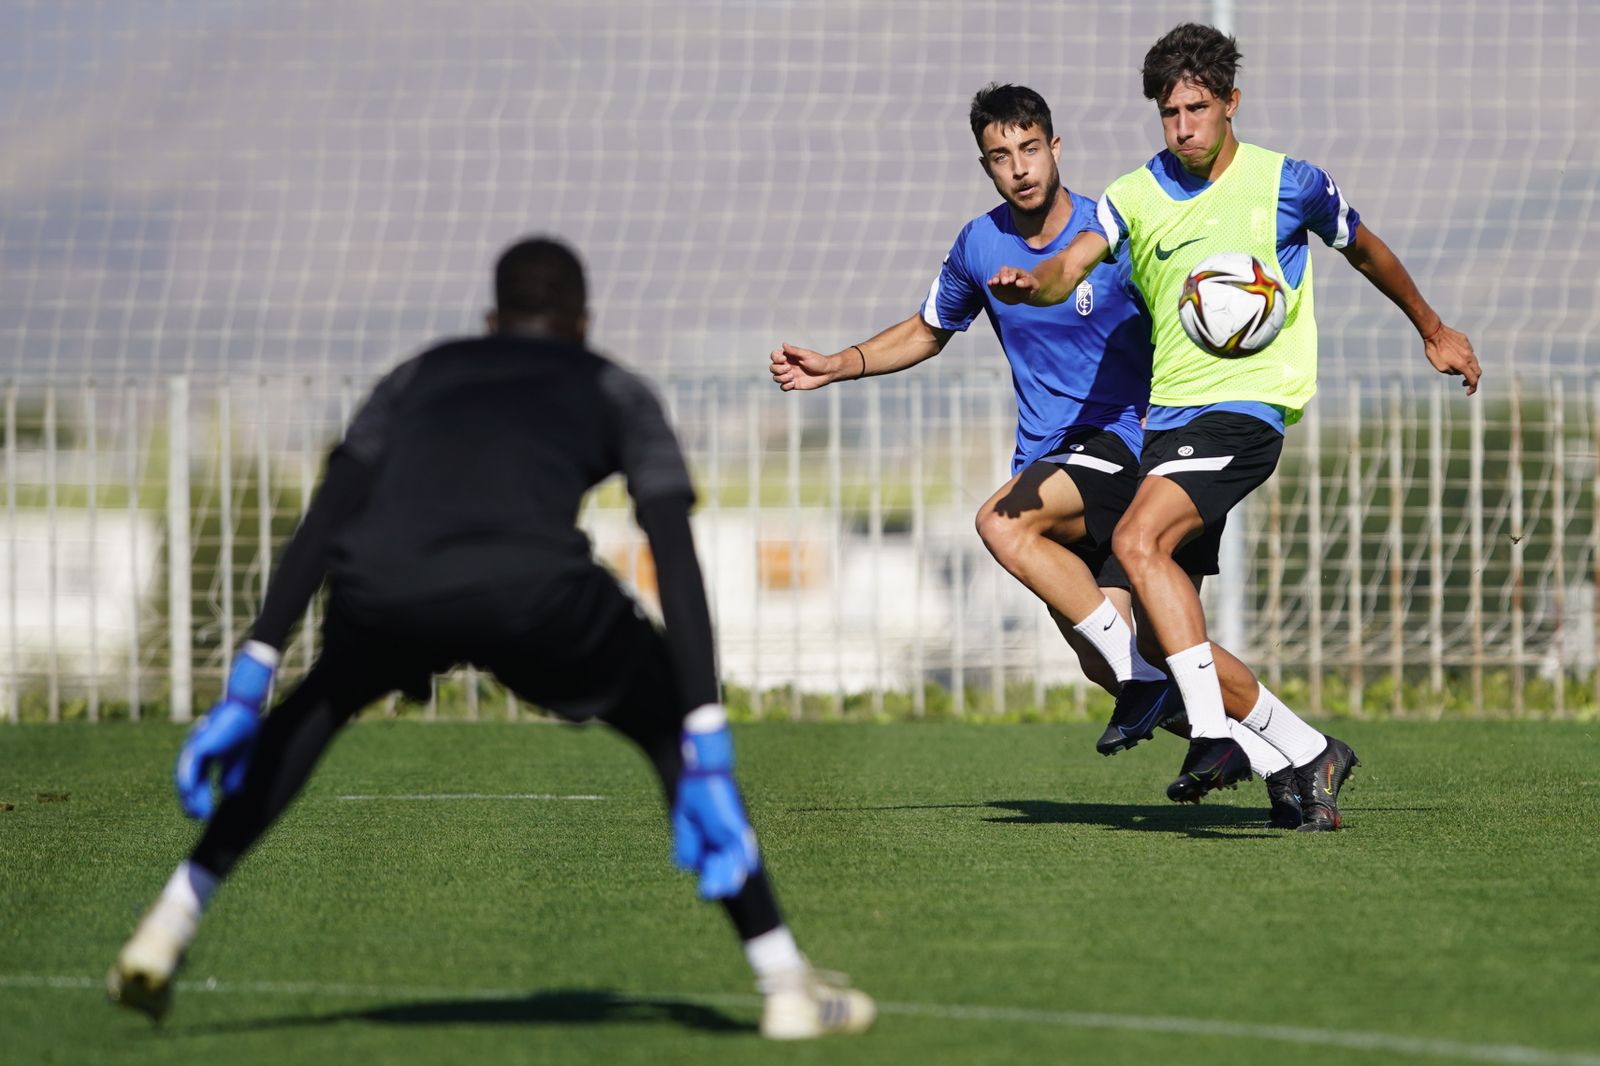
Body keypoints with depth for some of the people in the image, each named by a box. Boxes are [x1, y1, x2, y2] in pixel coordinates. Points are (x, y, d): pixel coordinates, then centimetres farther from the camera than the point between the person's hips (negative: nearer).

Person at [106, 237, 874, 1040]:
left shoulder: (418, 377, 36)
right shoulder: (617, 393, 30)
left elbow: (319, 529, 24)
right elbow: (678, 566, 16)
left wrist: (248, 687, 21)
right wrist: (707, 757, 11)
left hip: (383, 589, 2)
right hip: (532, 590, -2)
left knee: (323, 702, 37)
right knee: (669, 728, 24)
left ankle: (170, 922, 29)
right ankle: (785, 981, 16)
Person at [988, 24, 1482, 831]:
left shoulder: (1288, 184, 1)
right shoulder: (1134, 197, 7)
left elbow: (1365, 251, 19)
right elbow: (1071, 266, -9)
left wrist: (1432, 330, 31)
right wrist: (1032, 282, -34)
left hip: (1245, 407, -6)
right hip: (1166, 420, 6)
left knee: (1139, 541, -29)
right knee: (1157, 631, -2)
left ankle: (1216, 735, -32)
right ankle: (1310, 755, 10)